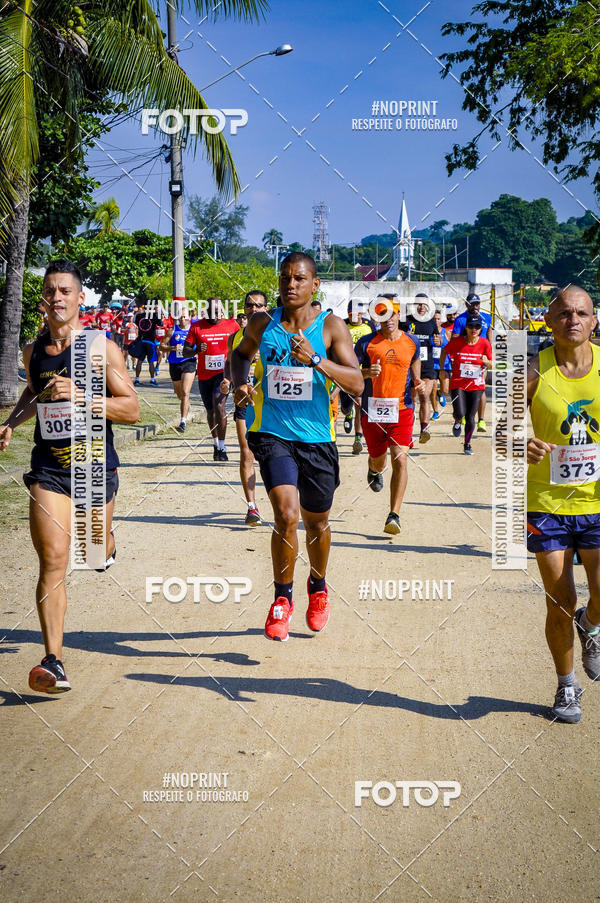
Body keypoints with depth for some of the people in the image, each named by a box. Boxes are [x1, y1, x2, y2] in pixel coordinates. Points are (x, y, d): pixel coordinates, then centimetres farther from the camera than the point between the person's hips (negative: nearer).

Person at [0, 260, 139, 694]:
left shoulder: (101, 348, -9)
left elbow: (132, 409, -13)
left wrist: (79, 395, -24)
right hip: (48, 467, 2)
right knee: (52, 560, -13)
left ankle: (106, 543, 60)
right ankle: (53, 662, -15)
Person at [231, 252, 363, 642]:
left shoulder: (331, 327, -6)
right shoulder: (263, 324, 1)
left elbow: (356, 384, -15)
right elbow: (242, 352, 24)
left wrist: (315, 359, -28)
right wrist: (240, 382, 3)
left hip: (316, 437, 1)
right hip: (273, 433, 0)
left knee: (316, 522, 16)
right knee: (286, 513, -20)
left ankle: (318, 587, 44)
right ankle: (282, 599, -2)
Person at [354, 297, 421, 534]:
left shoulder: (412, 342, 5)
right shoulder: (366, 343, -3)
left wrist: (417, 383, 2)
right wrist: (366, 373, -20)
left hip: (402, 409, 0)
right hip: (373, 410, 0)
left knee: (400, 460, -14)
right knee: (378, 459, 15)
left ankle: (394, 515, -12)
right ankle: (374, 471, 56)